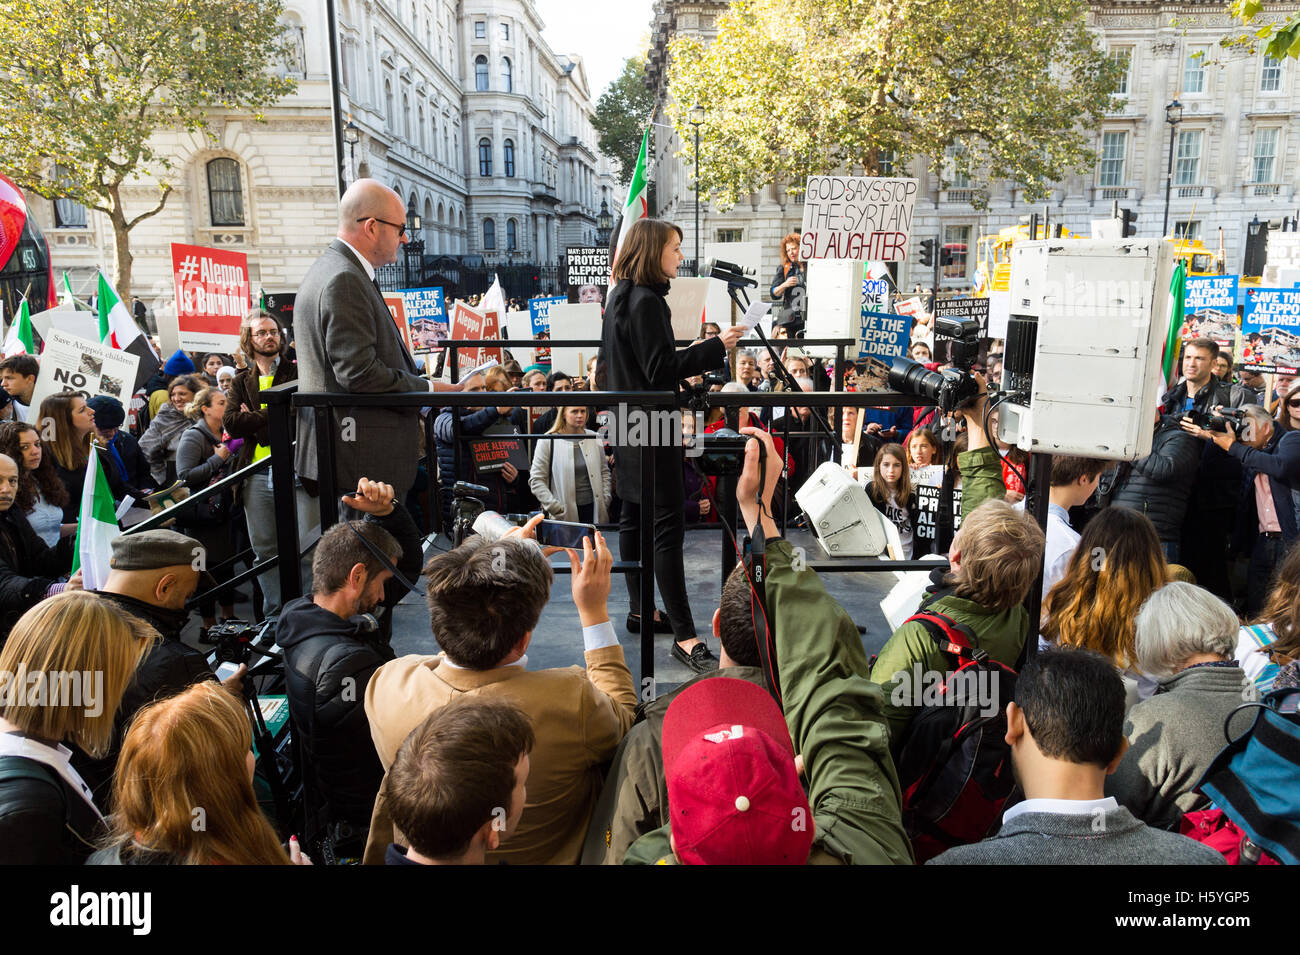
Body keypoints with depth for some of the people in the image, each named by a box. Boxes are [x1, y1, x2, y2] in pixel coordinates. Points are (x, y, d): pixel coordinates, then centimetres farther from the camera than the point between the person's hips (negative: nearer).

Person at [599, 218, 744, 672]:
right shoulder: (646, 301, -18)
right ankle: (685, 637, -9)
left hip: (629, 426, 11)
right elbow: (660, 370, -21)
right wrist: (715, 346, -20)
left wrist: (691, 351, 21)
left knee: (634, 516, 16)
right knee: (668, 526, -11)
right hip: (650, 429, -11)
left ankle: (639, 610, 28)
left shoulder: (621, 297, 13)